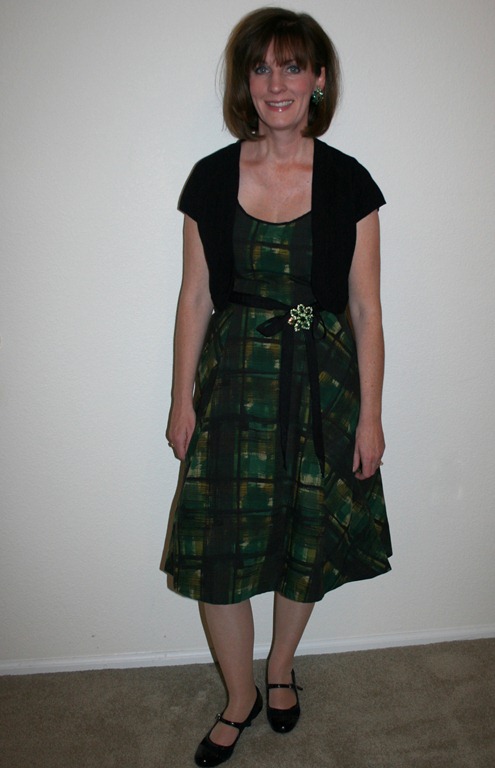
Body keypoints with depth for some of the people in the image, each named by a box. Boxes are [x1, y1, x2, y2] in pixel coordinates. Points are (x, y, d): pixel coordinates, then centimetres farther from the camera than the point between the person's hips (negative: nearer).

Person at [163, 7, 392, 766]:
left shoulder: (348, 182, -2)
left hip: (322, 382, 0)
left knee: (308, 539, 12)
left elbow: (365, 308, -1)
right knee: (219, 547, 4)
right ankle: (239, 700, 30)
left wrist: (370, 413, -3)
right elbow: (196, 298, 3)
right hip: (234, 381, 1)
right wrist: (183, 398, 1)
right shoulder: (211, 178, 1)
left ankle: (280, 668, 42)